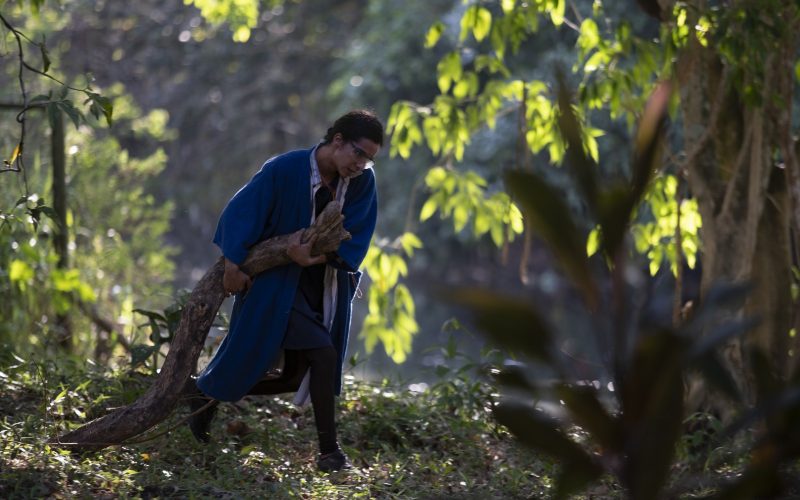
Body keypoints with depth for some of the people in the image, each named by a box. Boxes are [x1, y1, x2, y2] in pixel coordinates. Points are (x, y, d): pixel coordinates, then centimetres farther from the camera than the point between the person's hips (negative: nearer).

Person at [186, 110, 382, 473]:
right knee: (322, 354, -20)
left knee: (293, 377, 8)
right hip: (278, 283, -6)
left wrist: (317, 256, -23)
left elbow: (356, 238, -7)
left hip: (324, 287, 6)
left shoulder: (363, 182, -6)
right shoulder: (284, 170, -18)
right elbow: (241, 211, -12)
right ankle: (329, 452, -9)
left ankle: (211, 391, 31)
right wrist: (233, 264, -14)